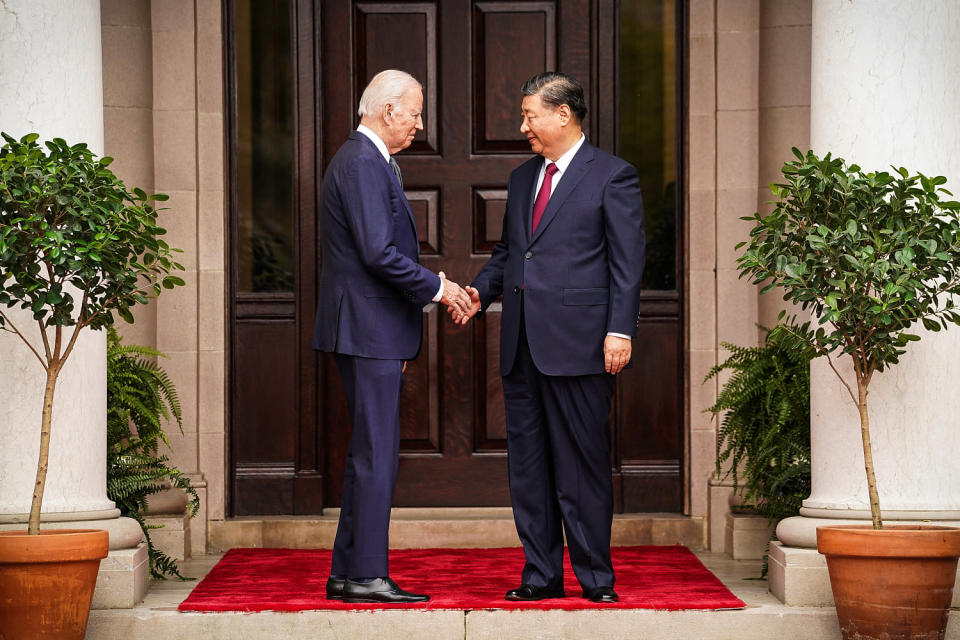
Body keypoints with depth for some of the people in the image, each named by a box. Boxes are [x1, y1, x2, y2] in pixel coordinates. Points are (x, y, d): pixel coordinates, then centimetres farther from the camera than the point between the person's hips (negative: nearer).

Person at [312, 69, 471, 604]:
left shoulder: (371, 162, 18)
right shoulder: (363, 164, -15)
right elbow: (379, 253, -23)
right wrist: (436, 288, -13)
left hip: (373, 329, 11)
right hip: (368, 329, -11)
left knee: (368, 452, 13)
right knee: (377, 453, -8)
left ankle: (348, 573, 17)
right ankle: (366, 576, -6)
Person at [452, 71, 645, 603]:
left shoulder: (612, 177, -2)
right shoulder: (522, 178, 19)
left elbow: (627, 261, -6)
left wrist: (620, 331, -14)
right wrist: (481, 291, 6)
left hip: (578, 344, -7)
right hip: (522, 345, 7)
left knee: (582, 463, -3)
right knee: (527, 463, 8)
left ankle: (595, 576, 6)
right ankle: (541, 575, 15)